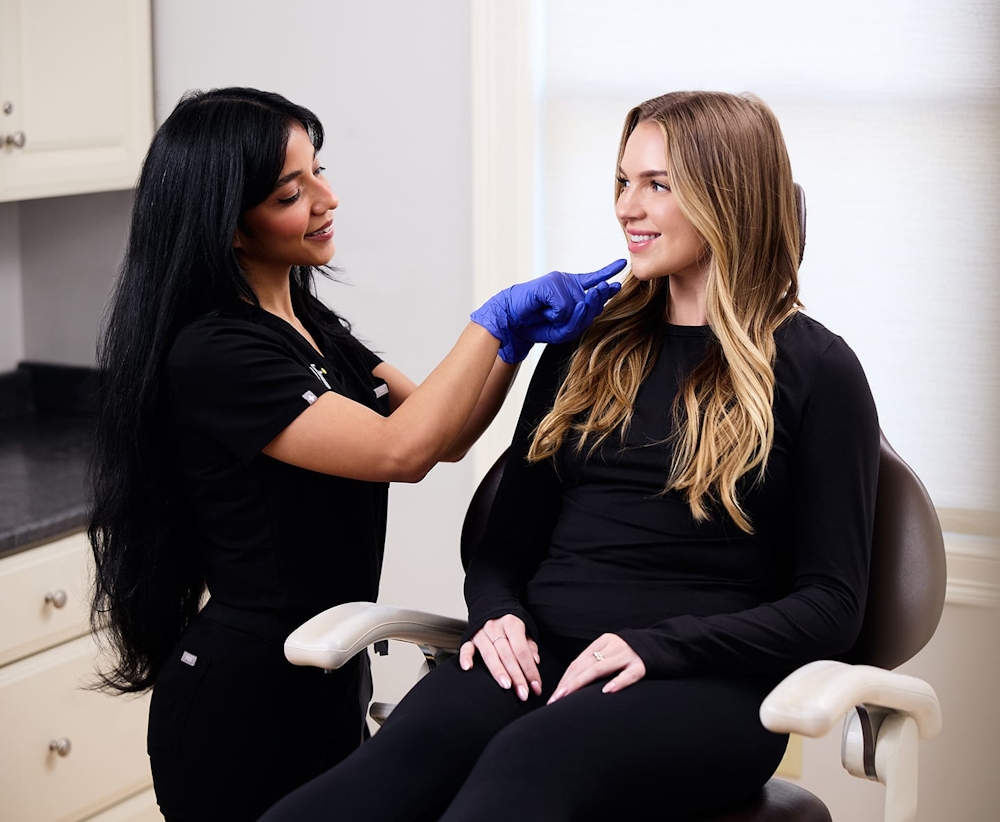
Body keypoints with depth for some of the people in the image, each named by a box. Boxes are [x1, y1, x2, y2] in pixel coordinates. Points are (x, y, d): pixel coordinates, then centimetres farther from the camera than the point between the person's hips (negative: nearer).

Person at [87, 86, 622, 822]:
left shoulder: (308, 323, 9)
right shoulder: (211, 355, -21)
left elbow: (443, 436, 7)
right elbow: (401, 451, -27)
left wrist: (523, 337, -7)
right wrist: (495, 322, -19)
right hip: (244, 706, -8)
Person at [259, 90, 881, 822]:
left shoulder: (814, 371, 5)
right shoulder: (587, 350, 20)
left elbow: (831, 604, 0)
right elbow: (511, 535, 21)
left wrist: (654, 645, -13)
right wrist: (499, 615, -3)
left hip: (706, 682, -4)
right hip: (542, 658, 4)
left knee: (531, 758, -39)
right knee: (407, 753, -32)